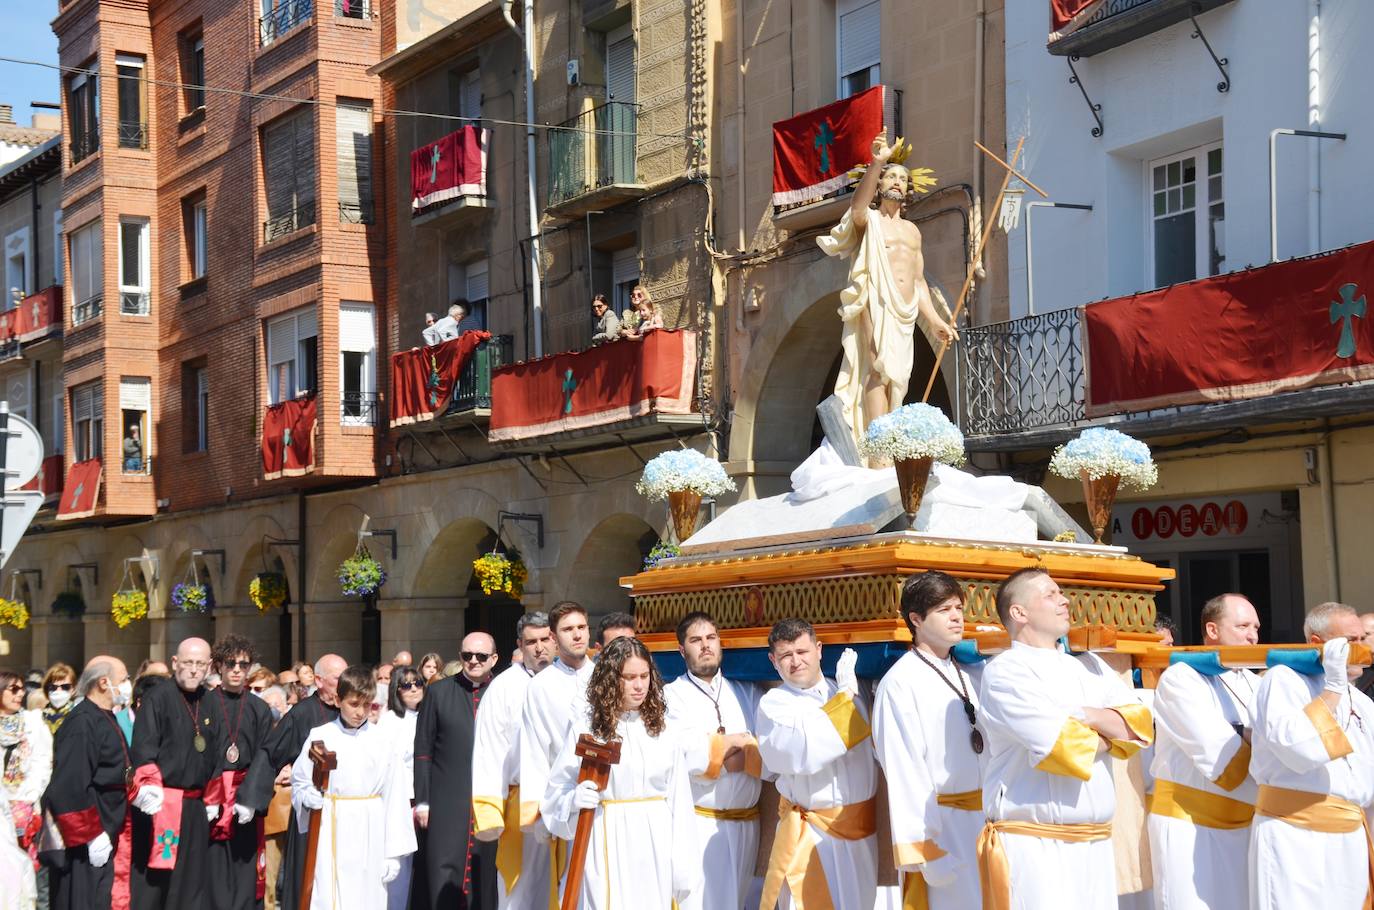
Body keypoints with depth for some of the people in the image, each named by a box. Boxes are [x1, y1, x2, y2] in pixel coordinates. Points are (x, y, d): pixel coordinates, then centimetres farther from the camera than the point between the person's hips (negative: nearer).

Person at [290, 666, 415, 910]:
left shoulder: (380, 741, 0)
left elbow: (394, 796, 1)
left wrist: (394, 852, 0)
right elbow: (299, 782, 9)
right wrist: (309, 797, -15)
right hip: (332, 831, 0)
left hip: (370, 833, 1)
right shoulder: (320, 737, 1)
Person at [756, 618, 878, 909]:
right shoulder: (773, 704, -7)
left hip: (863, 827, 5)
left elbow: (872, 750, 17)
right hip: (813, 831, -5)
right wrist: (844, 697, -16)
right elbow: (802, 755, -23)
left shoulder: (846, 692, 10)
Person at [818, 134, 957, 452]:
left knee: (895, 380, 1)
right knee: (879, 369, -20)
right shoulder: (869, 220, 8)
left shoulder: (912, 231, 26)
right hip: (876, 307, -6)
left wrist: (935, 320, 15)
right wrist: (877, 163, -28)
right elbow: (858, 209, -18)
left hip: (906, 314, 6)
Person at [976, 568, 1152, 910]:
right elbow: (1061, 746, -15)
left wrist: (1089, 716, -11)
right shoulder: (1006, 671, -5)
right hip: (1034, 846, -6)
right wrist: (1107, 737, 4)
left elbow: (1140, 726, 5)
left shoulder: (1090, 667, 17)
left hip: (1095, 844, 6)